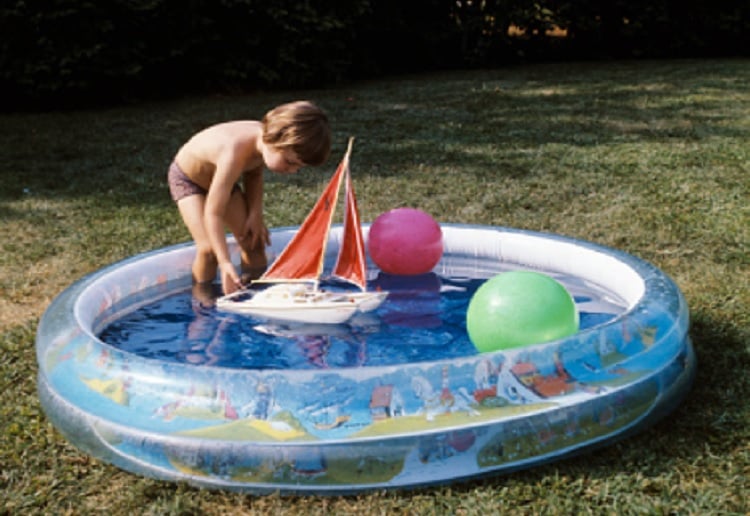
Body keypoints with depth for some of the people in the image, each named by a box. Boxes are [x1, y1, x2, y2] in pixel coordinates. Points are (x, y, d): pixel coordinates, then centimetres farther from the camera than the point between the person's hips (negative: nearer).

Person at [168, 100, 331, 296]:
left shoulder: (265, 136, -22)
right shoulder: (235, 153, -45)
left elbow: (254, 173, 1)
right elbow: (213, 214, -42)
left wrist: (255, 213, -10)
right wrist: (225, 264, -47)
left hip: (218, 175, 7)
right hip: (187, 178, -6)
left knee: (253, 239, 0)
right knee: (209, 248, -21)